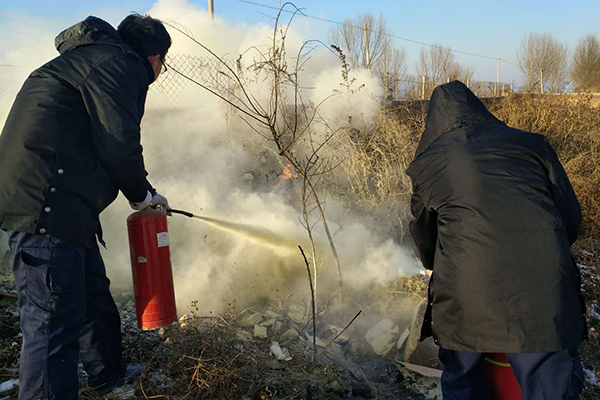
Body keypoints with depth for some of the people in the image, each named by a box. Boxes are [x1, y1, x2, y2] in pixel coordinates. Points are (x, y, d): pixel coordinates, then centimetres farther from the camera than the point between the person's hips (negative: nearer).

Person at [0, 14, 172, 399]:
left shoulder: (94, 59, 26)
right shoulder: (115, 61, -7)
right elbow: (119, 143, -17)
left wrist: (139, 194, 25)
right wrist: (142, 193, -1)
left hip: (60, 205, 11)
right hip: (44, 204, -11)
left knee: (94, 295, 22)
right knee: (55, 319, -8)